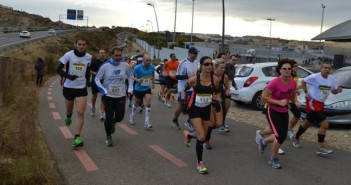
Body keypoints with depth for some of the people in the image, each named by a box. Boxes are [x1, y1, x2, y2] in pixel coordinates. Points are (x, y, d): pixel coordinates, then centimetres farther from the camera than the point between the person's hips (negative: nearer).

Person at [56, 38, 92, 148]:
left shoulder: (88, 57, 0)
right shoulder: (68, 55, -10)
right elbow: (59, 69, -8)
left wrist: (88, 80, 3)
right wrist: (68, 76, -24)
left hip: (81, 88, 1)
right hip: (69, 87, 0)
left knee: (80, 112, -12)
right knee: (69, 110, 19)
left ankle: (77, 138, -9)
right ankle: (68, 117, 57)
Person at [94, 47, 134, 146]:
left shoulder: (125, 65, -6)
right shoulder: (105, 66, -12)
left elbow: (130, 76, 13)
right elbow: (97, 79, -6)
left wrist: (130, 87, 3)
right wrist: (103, 90, -16)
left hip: (121, 95, 2)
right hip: (108, 96, -2)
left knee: (120, 117, -1)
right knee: (109, 117, 0)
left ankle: (113, 123, 38)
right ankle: (108, 137, 23)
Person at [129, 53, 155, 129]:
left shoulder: (152, 67, -8)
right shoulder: (138, 67, -20)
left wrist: (152, 82, 7)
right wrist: (137, 80, -28)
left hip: (147, 88, 2)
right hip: (138, 88, -2)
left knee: (148, 104, -14)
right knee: (136, 103, 18)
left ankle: (147, 122, -9)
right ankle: (132, 116, 47)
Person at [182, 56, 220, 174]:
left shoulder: (215, 79, -8)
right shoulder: (194, 79, -16)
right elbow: (184, 90, 0)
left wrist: (216, 101, -6)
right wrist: (183, 101, -14)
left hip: (206, 109, 4)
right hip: (195, 109, -4)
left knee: (202, 136, 14)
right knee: (201, 137, -14)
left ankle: (188, 135, 50)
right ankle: (199, 163, 4)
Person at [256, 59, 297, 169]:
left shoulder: (293, 82, -4)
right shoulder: (275, 82, -22)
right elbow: (264, 97, -20)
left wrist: (295, 102, -7)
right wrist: (279, 102, -26)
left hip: (284, 112, 7)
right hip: (273, 111, -6)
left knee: (283, 137, 12)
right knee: (280, 137, -13)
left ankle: (263, 141, 42)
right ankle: (273, 160, 12)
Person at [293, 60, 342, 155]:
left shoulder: (332, 79, 2)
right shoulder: (314, 77, -16)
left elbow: (333, 91, 13)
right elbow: (303, 81, -2)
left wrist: (338, 90, -10)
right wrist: (306, 92, -13)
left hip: (320, 104, 8)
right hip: (312, 102, -8)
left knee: (307, 123, 22)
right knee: (325, 124, -14)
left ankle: (296, 138, 41)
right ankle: (322, 147, -2)